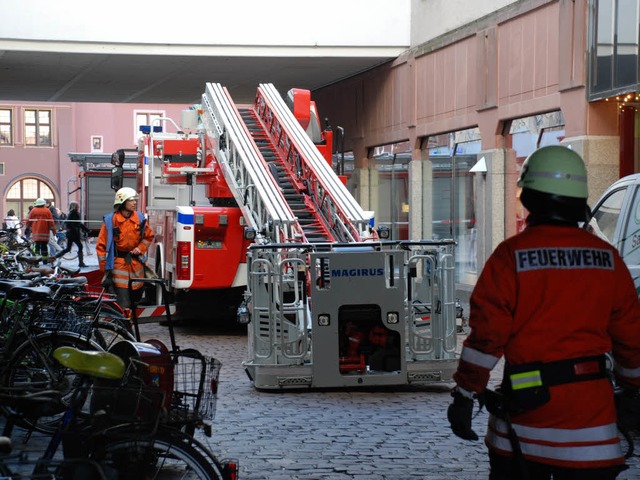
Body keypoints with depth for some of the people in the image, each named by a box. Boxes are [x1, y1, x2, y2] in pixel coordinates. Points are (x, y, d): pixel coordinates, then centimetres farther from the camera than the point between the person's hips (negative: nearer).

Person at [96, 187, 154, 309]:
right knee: (124, 304, -10)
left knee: (136, 297, 14)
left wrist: (140, 248, -2)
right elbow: (101, 245, -6)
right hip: (119, 265, -5)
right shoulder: (110, 220, -10)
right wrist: (105, 269, -8)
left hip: (136, 264, 5)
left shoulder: (139, 218, 2)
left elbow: (149, 236, 18)